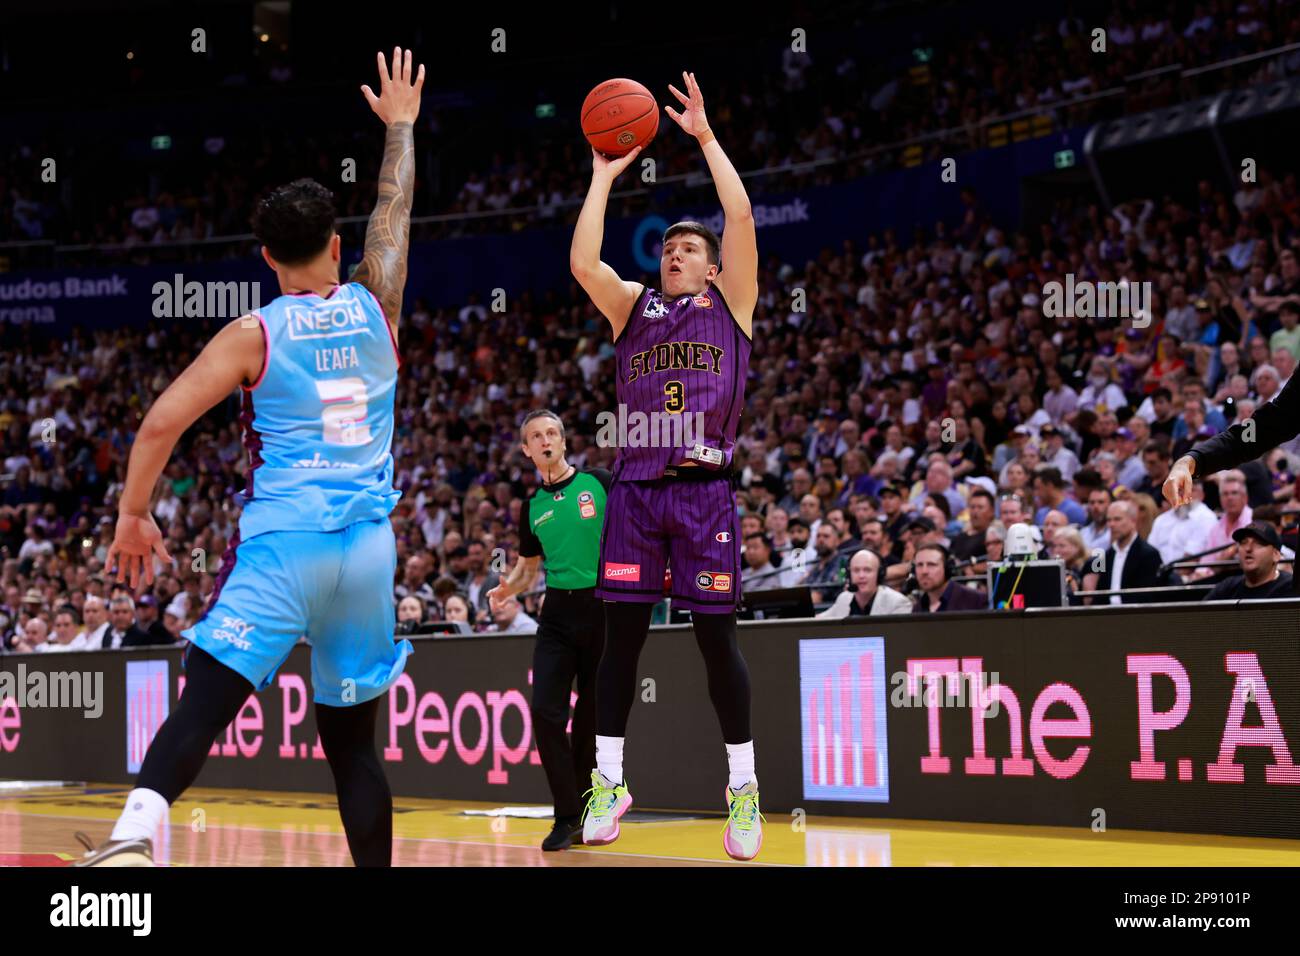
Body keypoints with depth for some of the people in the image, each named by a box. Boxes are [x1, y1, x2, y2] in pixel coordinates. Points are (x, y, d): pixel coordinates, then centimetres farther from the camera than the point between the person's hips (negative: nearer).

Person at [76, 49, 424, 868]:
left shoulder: (252, 336, 0)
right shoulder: (376, 308, 8)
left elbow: (161, 423, -6)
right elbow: (395, 211, 24)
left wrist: (134, 517, 5)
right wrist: (400, 127, 38)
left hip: (281, 543, -3)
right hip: (369, 547, 3)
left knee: (203, 707, -13)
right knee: (353, 740, 13)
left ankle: (133, 837, -35)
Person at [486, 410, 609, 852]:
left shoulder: (599, 482, -2)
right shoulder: (532, 507, 11)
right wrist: (507, 587, 0)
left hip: (606, 607, -3)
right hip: (559, 612, 3)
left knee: (591, 716, 2)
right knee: (545, 710, -10)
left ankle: (583, 815, 16)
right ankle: (566, 816, 0)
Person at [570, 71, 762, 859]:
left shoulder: (729, 304, 9)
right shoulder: (633, 306, 16)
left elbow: (741, 217, -4)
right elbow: (583, 262, -1)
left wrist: (706, 137, -2)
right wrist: (604, 174, 3)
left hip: (705, 488, -3)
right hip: (637, 487, 3)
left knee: (717, 634, -2)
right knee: (622, 634, 1)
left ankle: (743, 787, 7)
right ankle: (609, 780, 8)